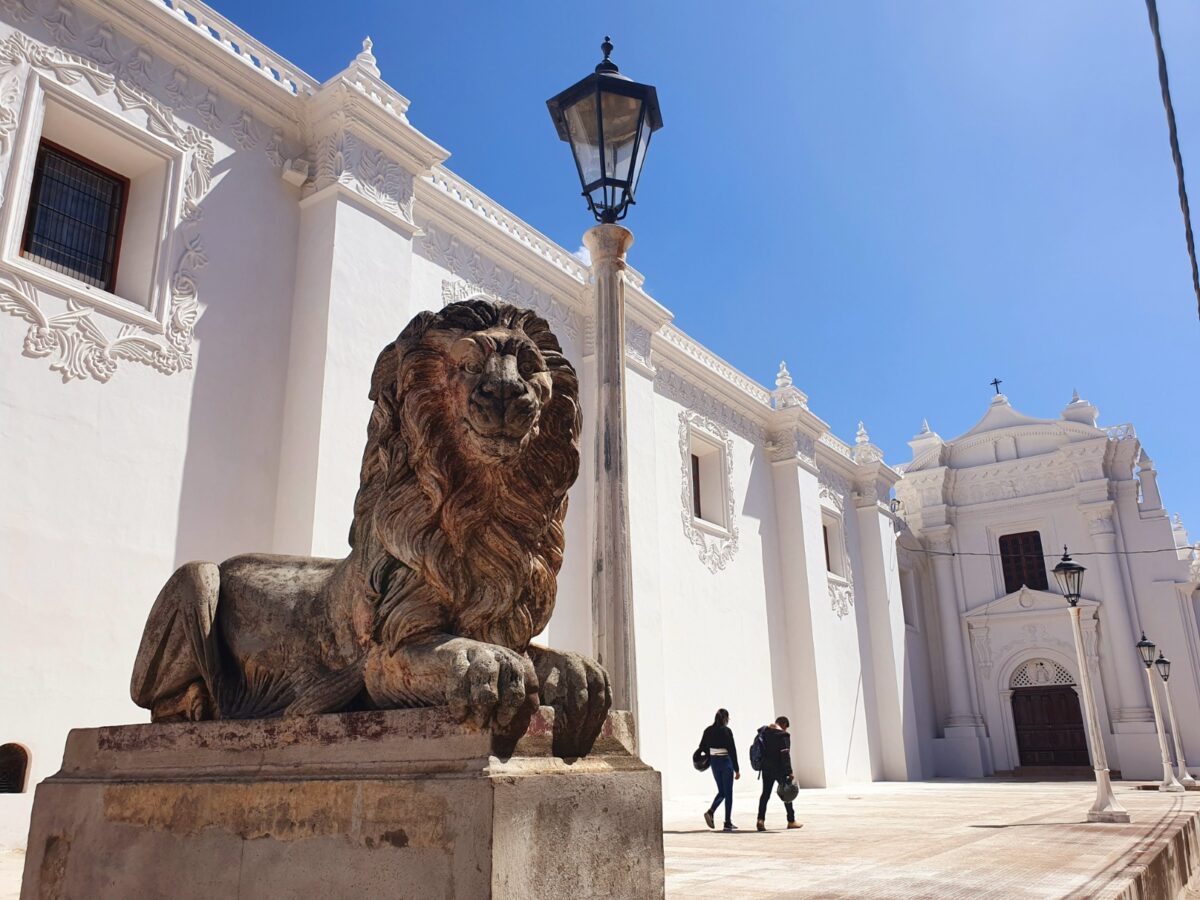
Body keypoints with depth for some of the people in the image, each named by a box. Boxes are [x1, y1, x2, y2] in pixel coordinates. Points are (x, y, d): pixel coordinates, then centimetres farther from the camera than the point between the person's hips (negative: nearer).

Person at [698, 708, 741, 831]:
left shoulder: (708, 731, 5)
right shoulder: (726, 731, -11)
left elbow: (702, 747, 7)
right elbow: (732, 750, -11)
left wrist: (707, 763, 17)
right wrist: (737, 769, -8)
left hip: (714, 762, 5)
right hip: (726, 762, -5)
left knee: (721, 791, 18)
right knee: (728, 793, 4)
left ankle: (710, 812, -5)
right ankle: (727, 823, 6)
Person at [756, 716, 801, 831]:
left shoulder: (763, 731, 4)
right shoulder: (783, 735, -15)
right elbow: (785, 756, -17)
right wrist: (789, 772, -14)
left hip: (766, 768, 5)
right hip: (779, 768, -5)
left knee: (765, 793, 8)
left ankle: (761, 819, -6)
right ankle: (791, 821, 20)